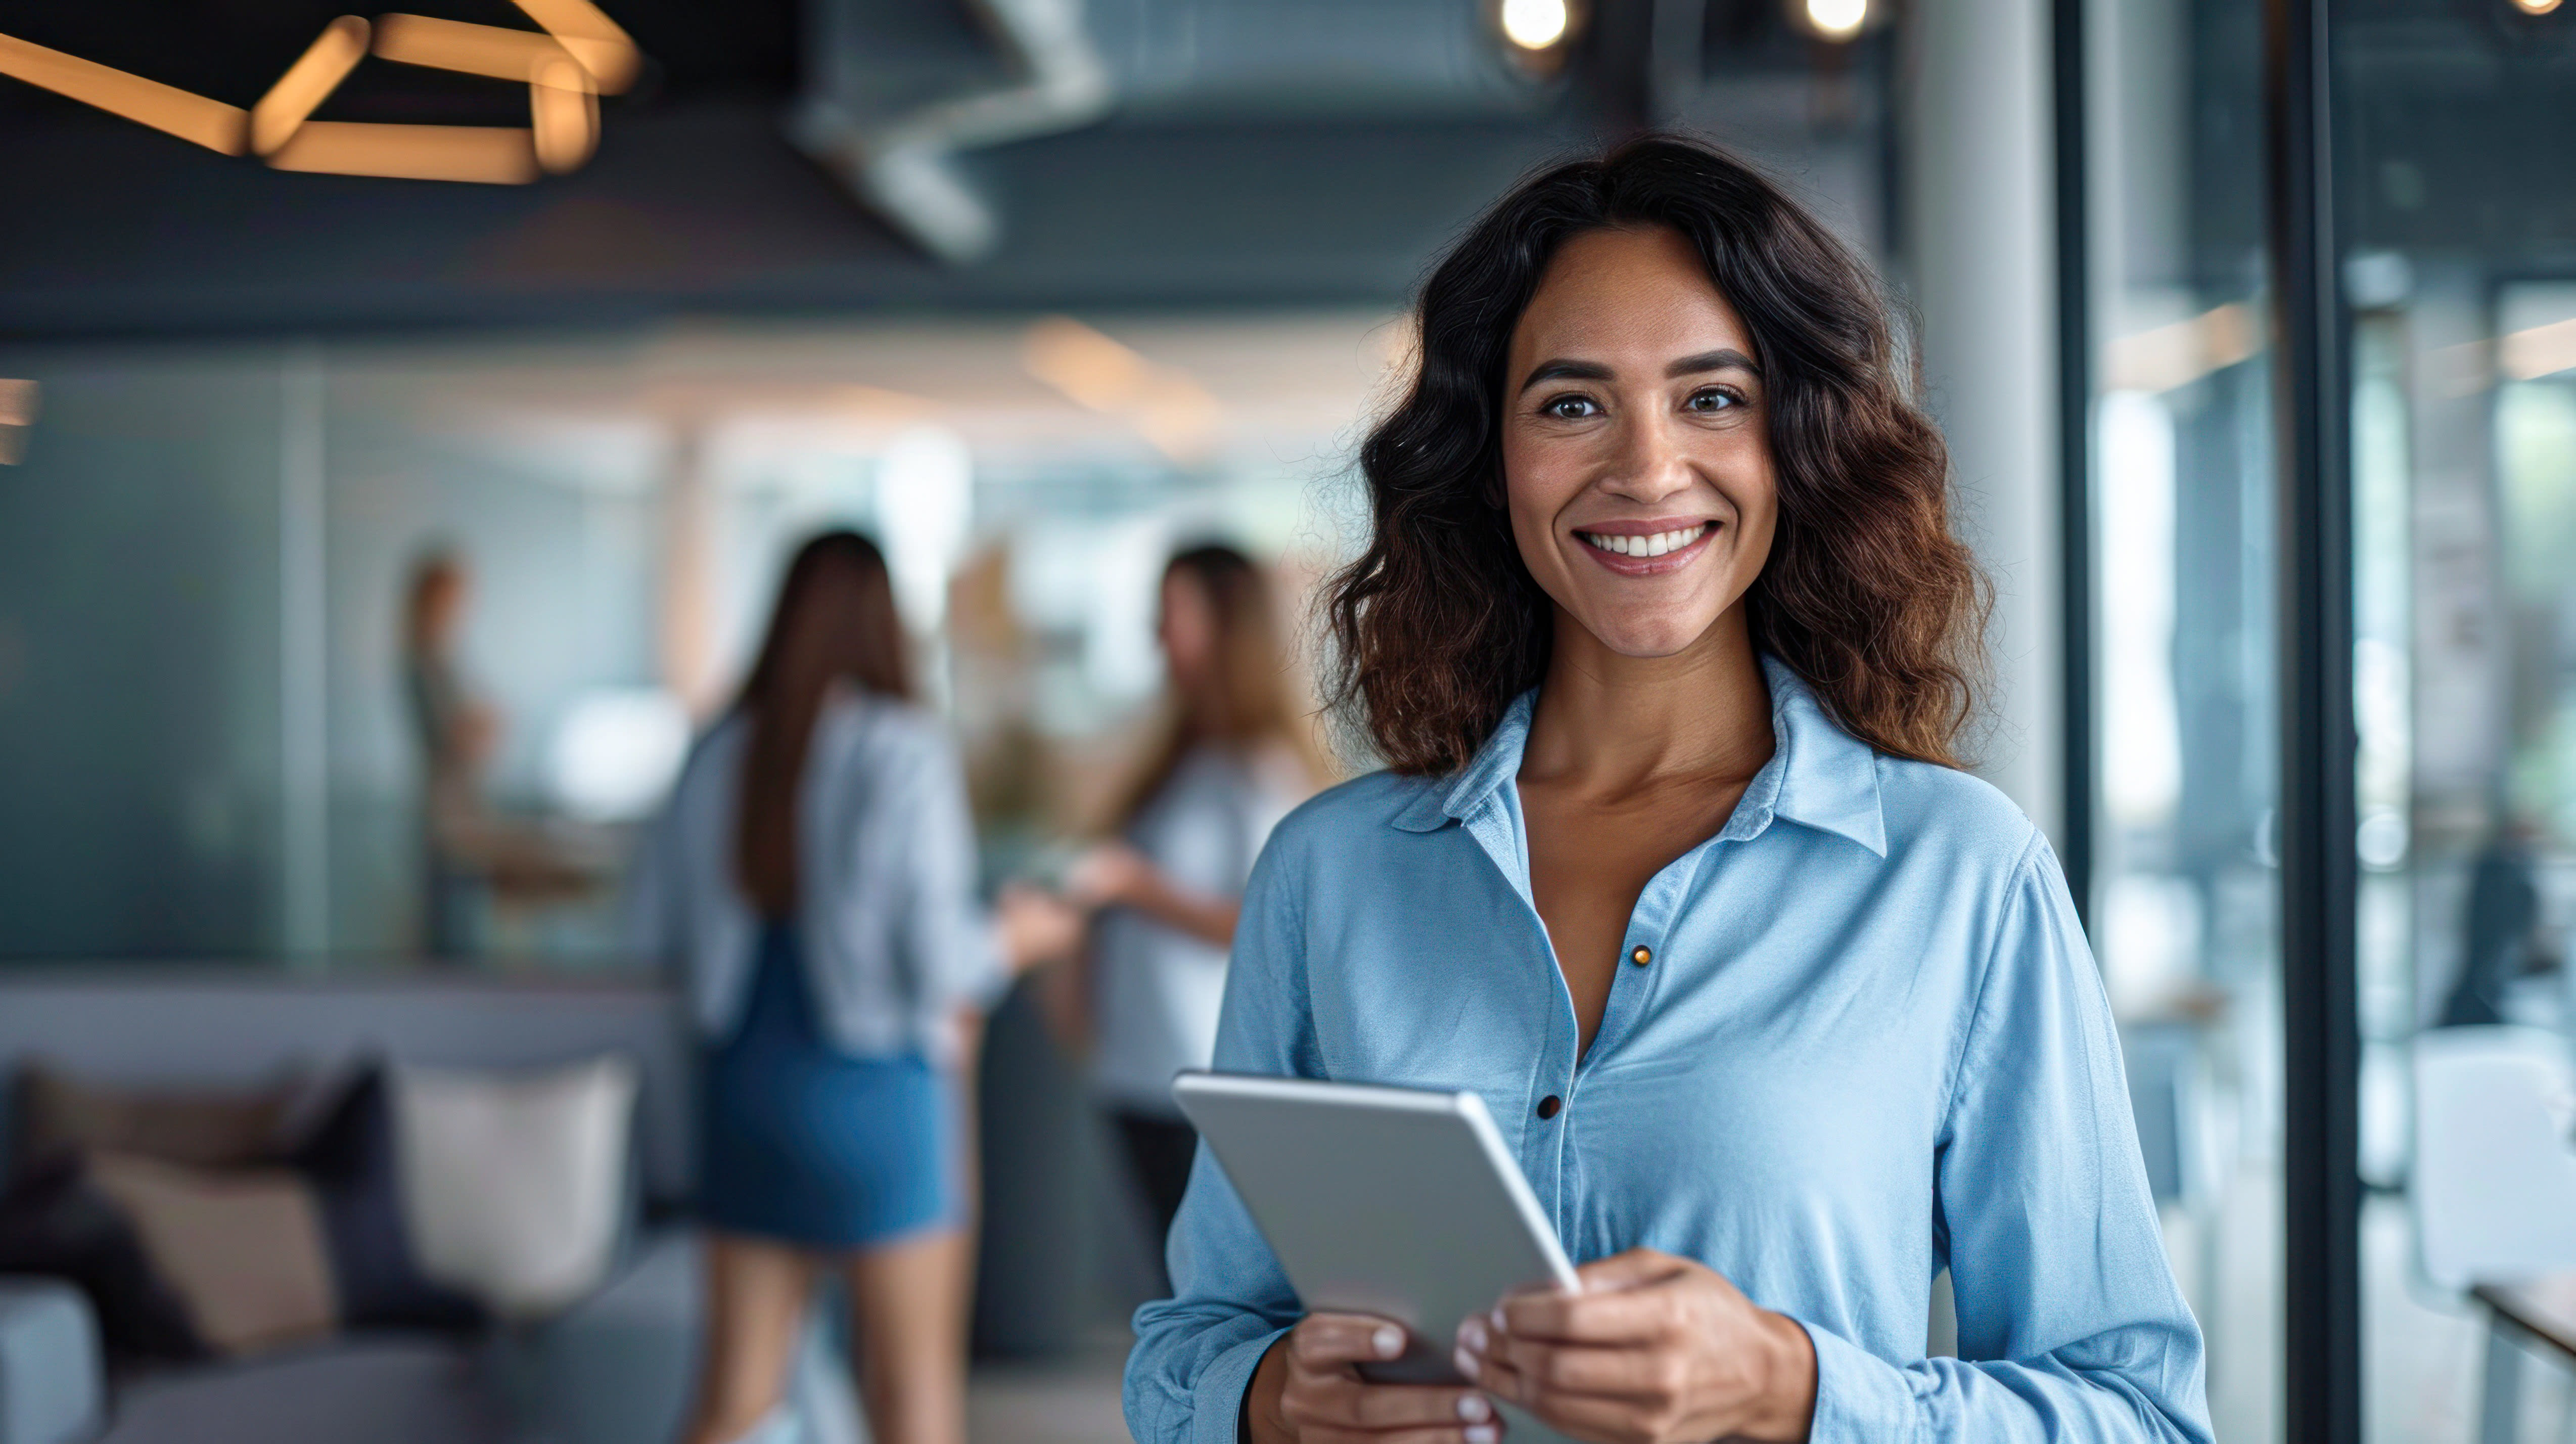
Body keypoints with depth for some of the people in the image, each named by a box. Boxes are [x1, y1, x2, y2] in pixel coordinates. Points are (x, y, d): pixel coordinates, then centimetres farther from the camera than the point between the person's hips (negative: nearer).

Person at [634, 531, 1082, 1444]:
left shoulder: (722, 752, 2)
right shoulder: (903, 752, -12)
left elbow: (663, 928, 8)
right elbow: (938, 957, -16)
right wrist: (1022, 937, 4)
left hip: (748, 1079, 5)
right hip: (876, 1088, -5)